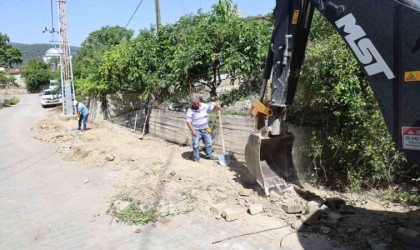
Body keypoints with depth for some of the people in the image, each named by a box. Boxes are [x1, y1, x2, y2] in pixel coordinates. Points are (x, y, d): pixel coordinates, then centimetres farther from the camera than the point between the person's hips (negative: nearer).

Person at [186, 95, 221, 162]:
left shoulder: (204, 106, -4)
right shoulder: (190, 110, -14)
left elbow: (212, 108, 2)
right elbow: (188, 122, -16)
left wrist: (216, 106, -22)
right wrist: (192, 130, -23)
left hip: (205, 129, 5)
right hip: (196, 130, -4)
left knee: (209, 143, 13)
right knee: (196, 145, -5)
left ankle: (209, 155, 30)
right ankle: (196, 158, 11)